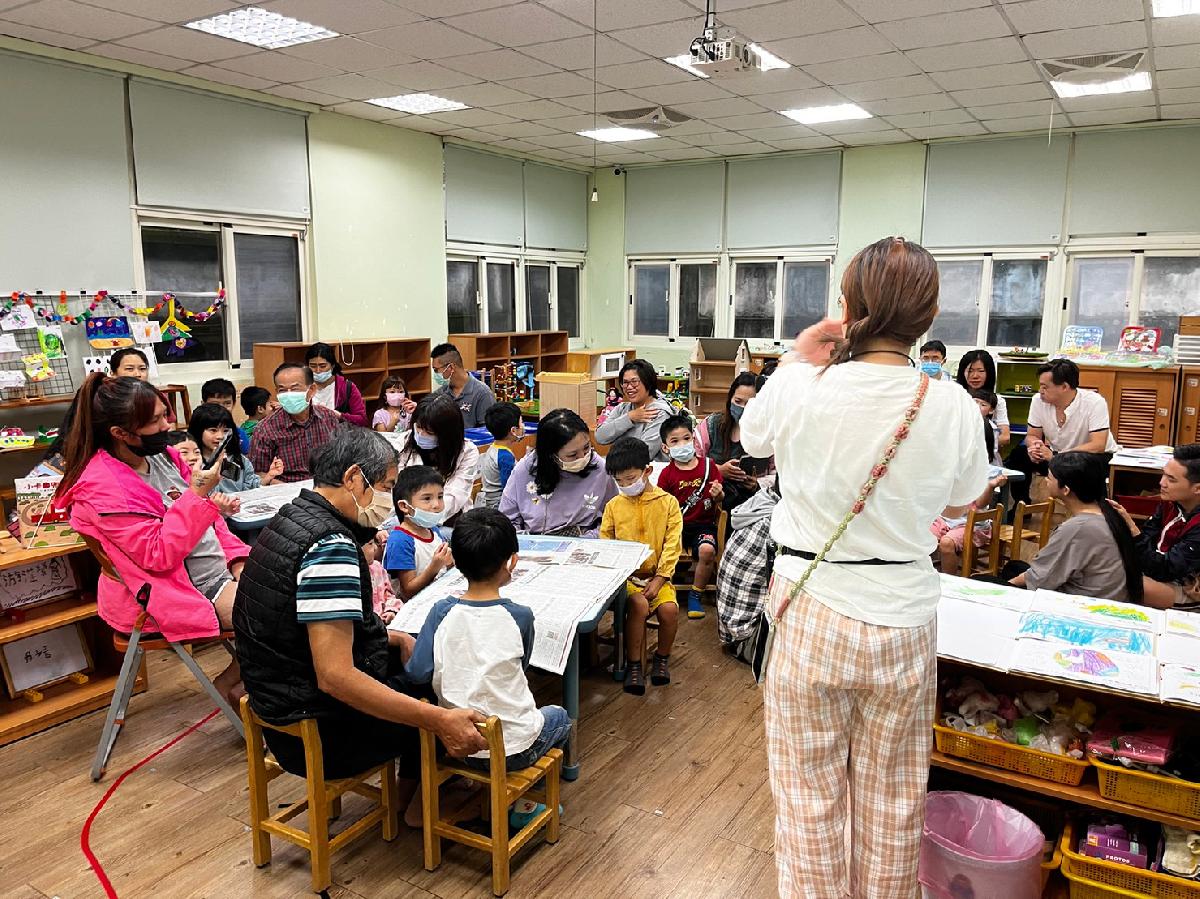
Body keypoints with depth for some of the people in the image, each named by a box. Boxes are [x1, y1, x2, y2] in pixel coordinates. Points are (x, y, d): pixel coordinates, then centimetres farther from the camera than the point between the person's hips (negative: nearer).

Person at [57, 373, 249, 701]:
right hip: (179, 592, -9)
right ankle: (226, 684, 5)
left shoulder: (161, 455, 4)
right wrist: (198, 494, -28)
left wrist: (238, 558, 4)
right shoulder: (103, 488, -21)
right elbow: (158, 556, -25)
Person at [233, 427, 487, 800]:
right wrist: (441, 721, -32)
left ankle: (410, 797, 32)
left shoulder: (290, 517, 5)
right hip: (319, 733, -10)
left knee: (407, 649, 22)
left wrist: (391, 637, 9)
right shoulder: (330, 545, -26)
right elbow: (335, 676, -32)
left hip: (279, 695, 10)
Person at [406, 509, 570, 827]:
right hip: (513, 748, -3)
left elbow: (417, 672, -14)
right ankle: (520, 805, 26)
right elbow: (520, 668, 2)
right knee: (558, 716, 28)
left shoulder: (442, 611, -12)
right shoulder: (520, 616, -16)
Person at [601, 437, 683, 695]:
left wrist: (659, 579, -12)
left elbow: (672, 545, -4)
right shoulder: (614, 505, 6)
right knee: (639, 605, -29)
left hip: (657, 575, 0)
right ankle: (634, 665, -11)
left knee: (669, 608, -25)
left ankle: (662, 657, 5)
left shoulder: (668, 502, 1)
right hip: (625, 576, 0)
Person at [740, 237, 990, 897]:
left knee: (810, 794, 16)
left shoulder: (799, 388, -17)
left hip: (810, 614, -2)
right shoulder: (953, 406, -12)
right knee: (892, 800, 22)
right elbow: (960, 501, 7)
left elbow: (752, 436, 7)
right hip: (903, 621, 2)